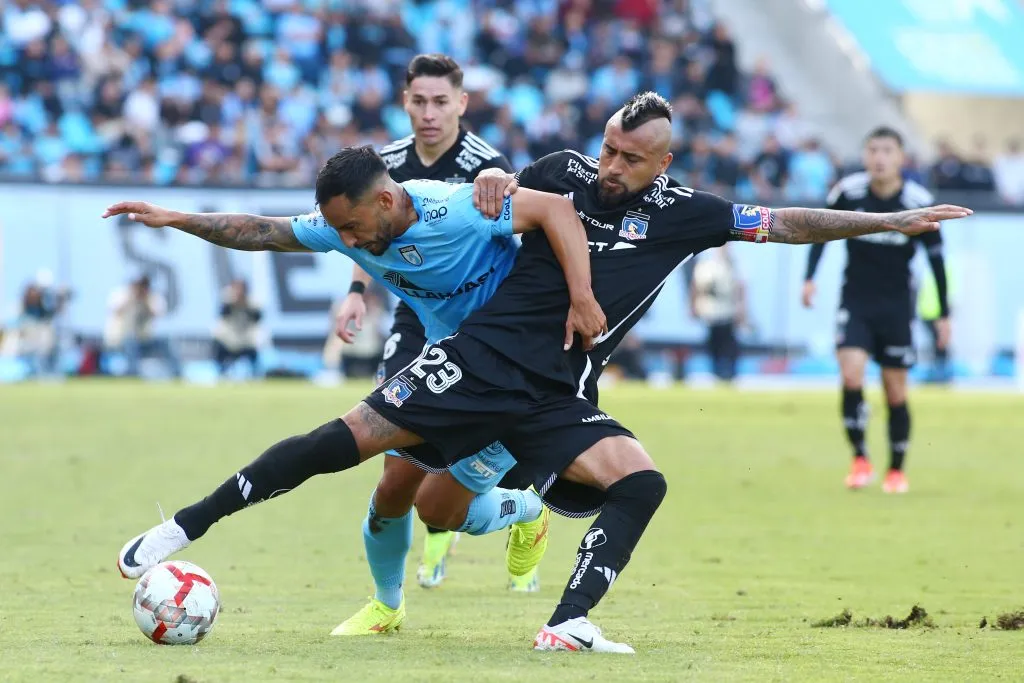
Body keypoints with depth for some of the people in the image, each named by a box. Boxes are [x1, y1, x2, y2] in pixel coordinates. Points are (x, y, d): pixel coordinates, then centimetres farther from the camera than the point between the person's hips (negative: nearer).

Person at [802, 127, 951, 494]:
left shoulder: (918, 202, -12)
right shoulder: (848, 192, -11)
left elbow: (936, 257, -2)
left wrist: (944, 315, 0)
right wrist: (809, 277, -4)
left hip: (896, 305, 0)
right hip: (854, 301, 0)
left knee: (895, 391, 4)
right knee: (851, 375, -20)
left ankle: (896, 470, 20)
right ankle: (860, 459, -6)